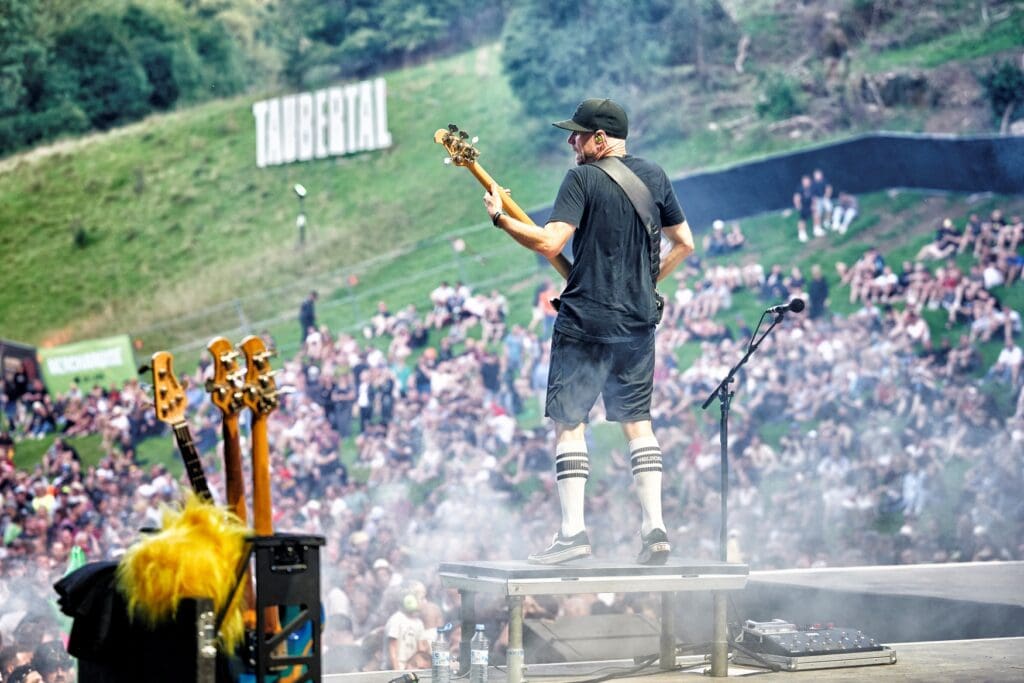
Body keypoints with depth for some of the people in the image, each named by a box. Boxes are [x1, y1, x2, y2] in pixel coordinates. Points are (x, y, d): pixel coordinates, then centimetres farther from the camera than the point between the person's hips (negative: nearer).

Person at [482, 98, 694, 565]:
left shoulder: (583, 178, -10)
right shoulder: (654, 176, 10)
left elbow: (550, 244, -19)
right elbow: (684, 244, 15)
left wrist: (499, 217, -8)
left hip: (585, 320, -6)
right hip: (639, 320, 6)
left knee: (568, 422, 0)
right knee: (637, 421, 12)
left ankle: (572, 531, -6)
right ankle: (654, 527, 3)